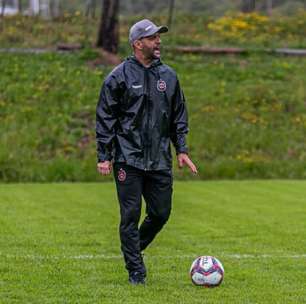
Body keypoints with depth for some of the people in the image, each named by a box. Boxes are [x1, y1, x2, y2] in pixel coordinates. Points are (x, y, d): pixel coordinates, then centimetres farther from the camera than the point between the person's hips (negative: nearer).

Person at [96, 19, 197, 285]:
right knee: (131, 215, -3)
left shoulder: (168, 76, 10)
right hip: (128, 159, -5)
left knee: (161, 213, 5)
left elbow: (179, 115, 19)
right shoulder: (120, 76, -4)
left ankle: (134, 249, 31)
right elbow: (105, 118, -3)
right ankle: (136, 271, 5)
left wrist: (181, 149, 11)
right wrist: (104, 156, -8)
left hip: (160, 160, 5)